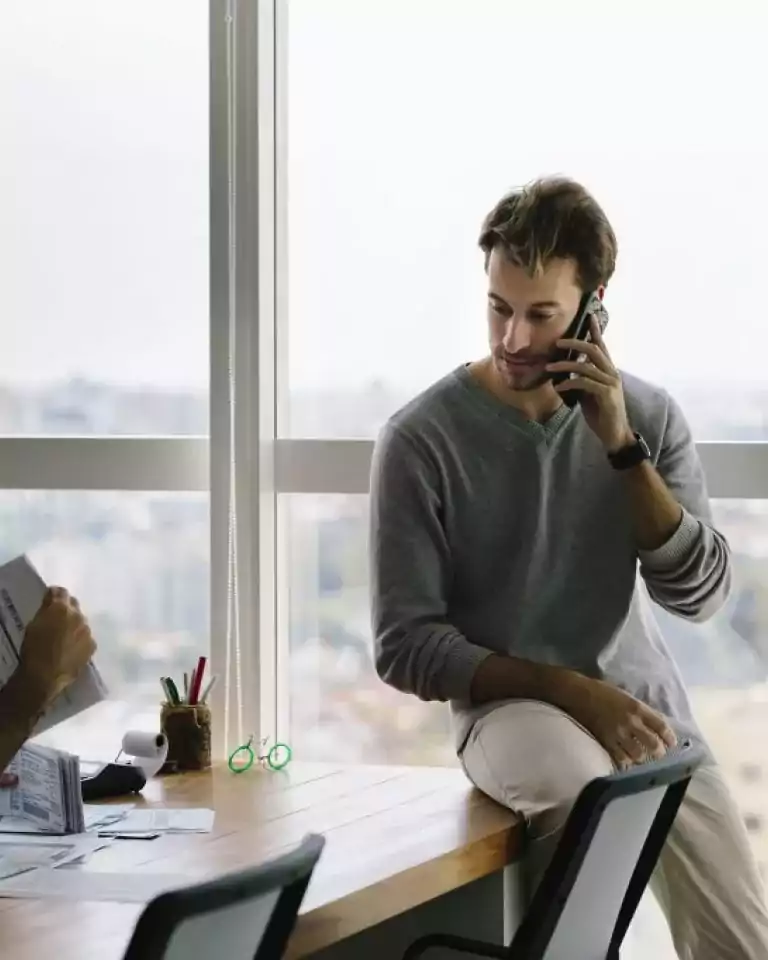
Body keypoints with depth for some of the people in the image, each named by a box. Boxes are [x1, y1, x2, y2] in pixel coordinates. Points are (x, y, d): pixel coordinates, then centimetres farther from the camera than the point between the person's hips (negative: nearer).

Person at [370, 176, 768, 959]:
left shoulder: (649, 416, 2)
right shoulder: (422, 439, -9)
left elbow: (702, 593, -5)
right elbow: (405, 647, -10)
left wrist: (622, 445, -15)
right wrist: (569, 690, -19)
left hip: (647, 713, 4)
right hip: (508, 709, -4)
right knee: (579, 773, -37)